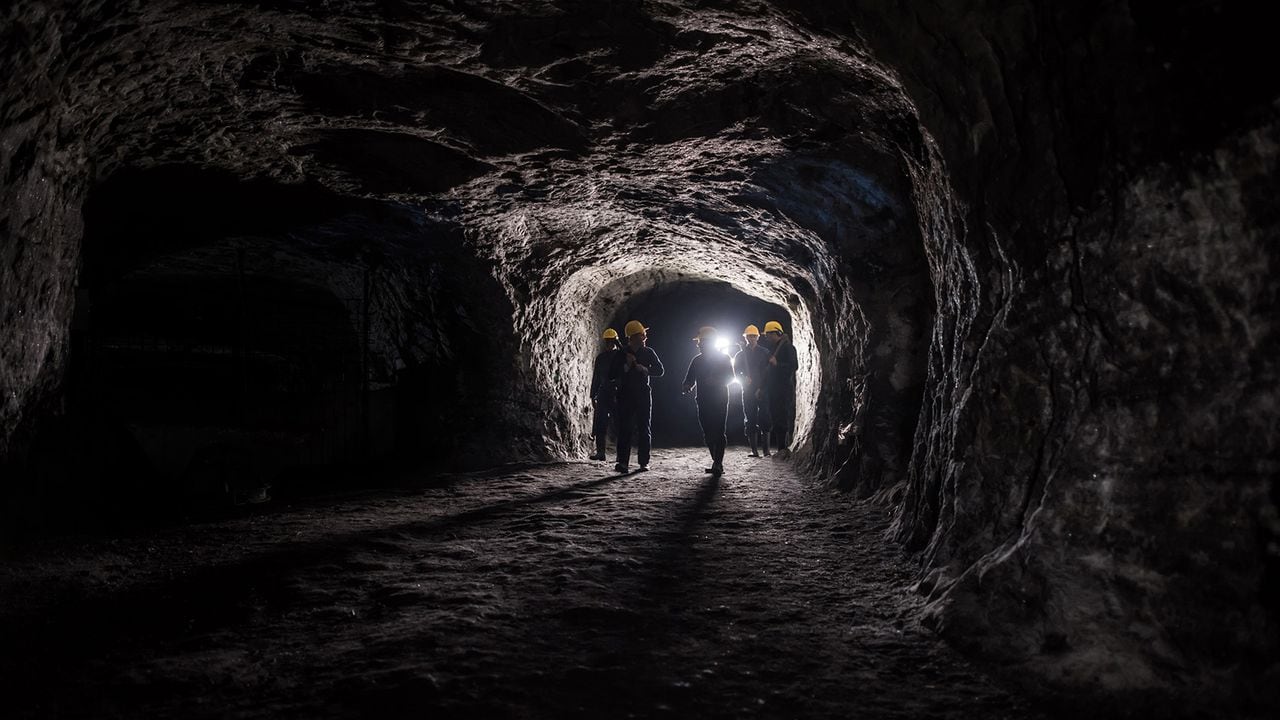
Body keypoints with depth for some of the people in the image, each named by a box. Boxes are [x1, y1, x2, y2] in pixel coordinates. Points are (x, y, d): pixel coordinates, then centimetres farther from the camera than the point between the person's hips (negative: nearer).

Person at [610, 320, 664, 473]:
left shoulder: (648, 352, 6)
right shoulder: (621, 354, 2)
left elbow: (660, 370, 3)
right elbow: (611, 376, 0)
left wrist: (645, 369, -12)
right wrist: (626, 366, -12)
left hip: (643, 394, 1)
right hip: (625, 395, -1)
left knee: (644, 429, 2)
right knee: (624, 429, -7)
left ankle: (643, 462, 6)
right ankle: (623, 462, -8)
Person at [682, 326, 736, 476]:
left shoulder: (724, 358, 2)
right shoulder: (697, 360, 14)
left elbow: (730, 377, -4)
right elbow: (690, 379, 11)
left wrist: (716, 381, -22)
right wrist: (687, 386, -12)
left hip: (720, 401, -5)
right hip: (703, 401, 5)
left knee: (718, 433, -12)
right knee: (708, 434, 6)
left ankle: (718, 464, -14)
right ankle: (717, 463, 15)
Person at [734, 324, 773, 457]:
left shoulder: (764, 353, 7)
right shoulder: (740, 355, 13)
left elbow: (769, 372, 2)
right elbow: (736, 373, 8)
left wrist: (761, 389, -8)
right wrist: (745, 380, -12)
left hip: (763, 391, -2)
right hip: (748, 392, 2)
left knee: (764, 420, -7)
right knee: (750, 421, -1)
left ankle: (766, 450, -3)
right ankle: (754, 450, 1)